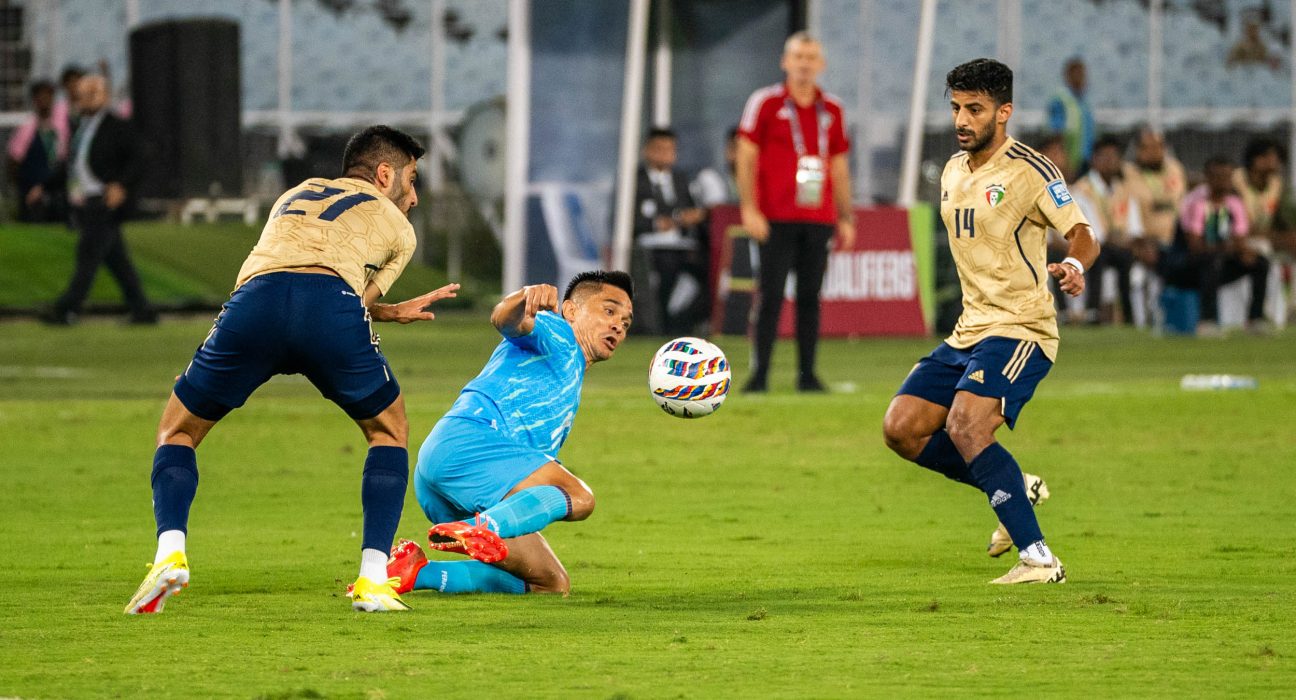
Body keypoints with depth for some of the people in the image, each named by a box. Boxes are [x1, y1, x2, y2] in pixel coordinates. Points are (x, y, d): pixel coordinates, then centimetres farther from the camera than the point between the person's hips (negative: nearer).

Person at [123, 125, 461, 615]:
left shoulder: (296, 194, 42)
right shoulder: (397, 228, 31)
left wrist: (391, 311, 54)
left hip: (253, 299, 2)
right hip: (332, 307, -2)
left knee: (178, 432, 22)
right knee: (389, 432, 25)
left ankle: (170, 552, -5)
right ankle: (372, 581, 11)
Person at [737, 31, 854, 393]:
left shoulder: (832, 109, 13)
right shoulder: (766, 102, 1)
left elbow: (839, 166, 18)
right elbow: (746, 156, -2)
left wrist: (846, 217, 14)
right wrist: (749, 209, -10)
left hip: (819, 220, 4)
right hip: (776, 219, -4)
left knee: (810, 297, 5)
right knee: (771, 296, -6)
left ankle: (807, 374, 9)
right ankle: (759, 374, -5)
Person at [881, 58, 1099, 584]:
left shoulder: (1028, 171, -10)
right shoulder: (953, 172, 13)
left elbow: (1082, 235, -13)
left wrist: (1073, 266, -35)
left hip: (1021, 329, -8)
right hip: (969, 330, 9)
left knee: (965, 427, -26)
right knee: (901, 428, 0)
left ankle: (1038, 558, -25)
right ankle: (1016, 489, 14)